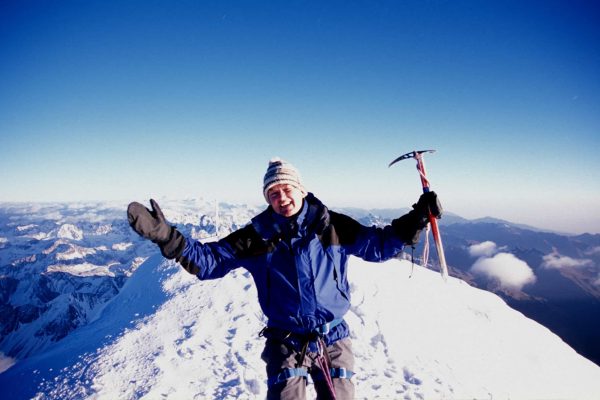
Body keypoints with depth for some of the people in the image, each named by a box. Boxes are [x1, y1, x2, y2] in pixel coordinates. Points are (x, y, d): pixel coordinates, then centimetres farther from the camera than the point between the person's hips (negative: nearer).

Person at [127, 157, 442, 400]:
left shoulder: (332, 226, -6)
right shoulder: (257, 236, -6)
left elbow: (378, 245, 4)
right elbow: (209, 260, -6)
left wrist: (416, 220, -5)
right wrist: (167, 237, -18)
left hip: (333, 340, 1)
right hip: (285, 343, -1)